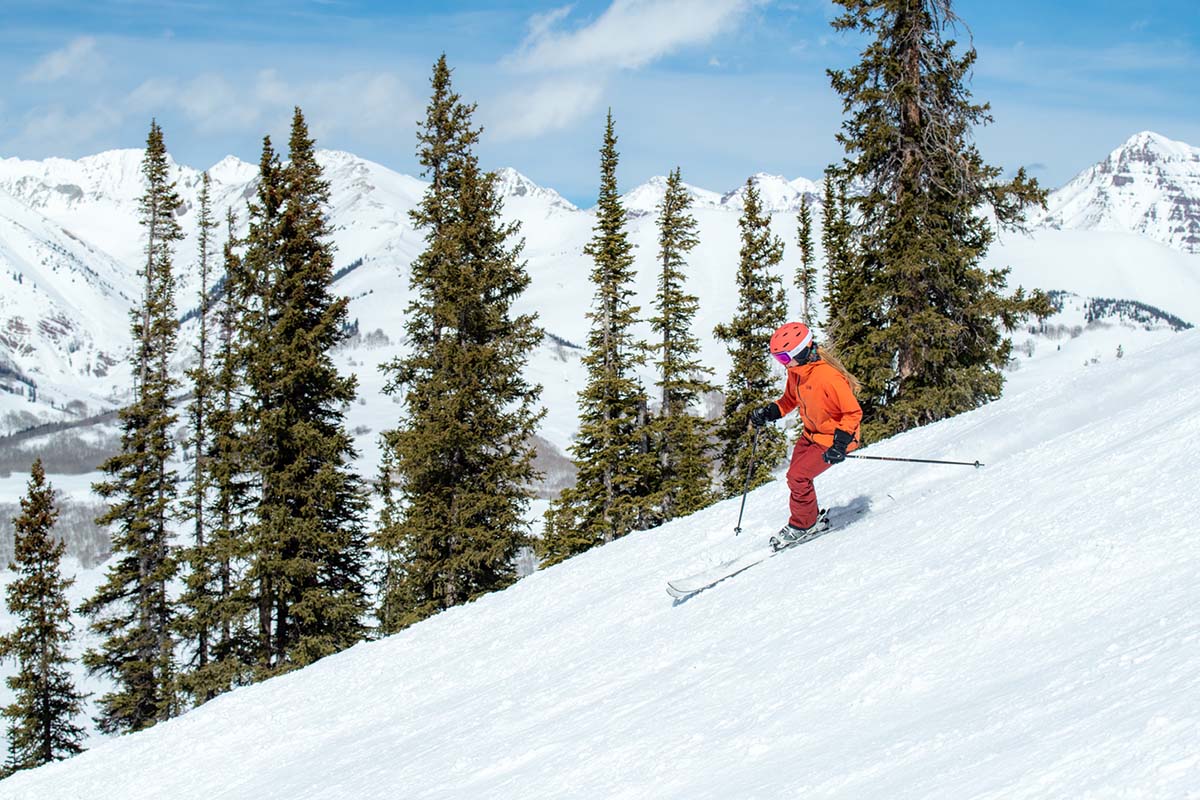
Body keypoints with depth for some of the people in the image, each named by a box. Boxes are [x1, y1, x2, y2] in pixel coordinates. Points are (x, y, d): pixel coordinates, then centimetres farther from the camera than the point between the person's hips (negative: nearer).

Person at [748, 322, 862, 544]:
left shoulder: (828, 376, -32)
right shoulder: (796, 371, -5)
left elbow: (853, 412, -26)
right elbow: (791, 399, 15)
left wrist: (840, 443, -34)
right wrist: (768, 413, 0)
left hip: (832, 438, -9)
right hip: (811, 434, 9)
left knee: (798, 476, -13)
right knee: (796, 476, 9)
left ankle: (803, 524, 8)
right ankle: (813, 520, 27)